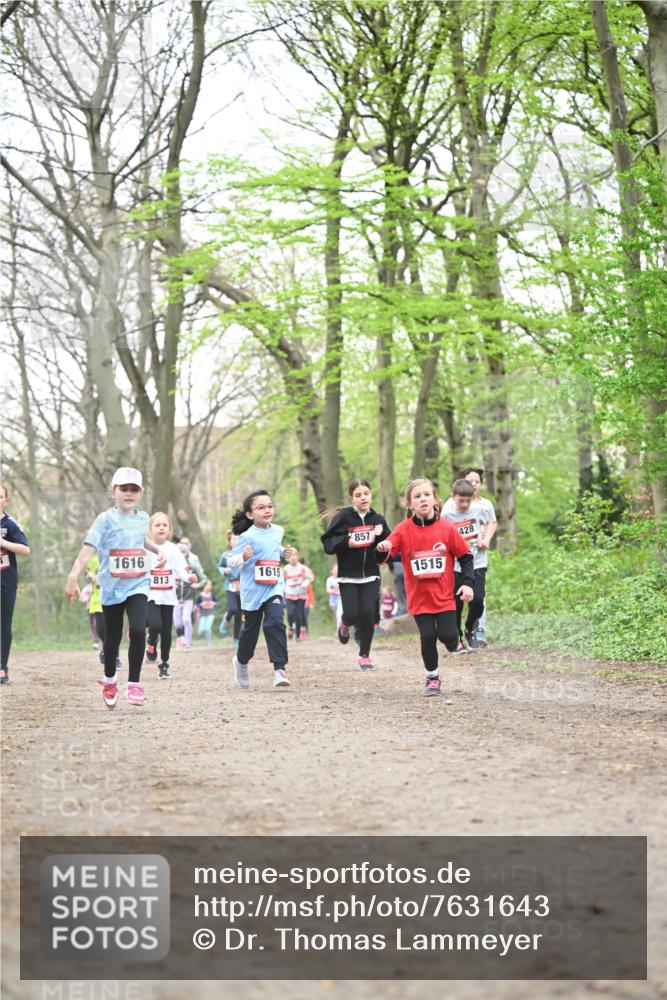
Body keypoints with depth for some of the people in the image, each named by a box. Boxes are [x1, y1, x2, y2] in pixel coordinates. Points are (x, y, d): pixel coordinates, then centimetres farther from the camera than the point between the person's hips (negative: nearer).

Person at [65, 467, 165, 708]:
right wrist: (74, 575, -32)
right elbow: (88, 548, -21)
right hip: (112, 587, -2)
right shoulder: (106, 519, -10)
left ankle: (134, 683, -7)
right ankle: (109, 681, 36)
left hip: (138, 585, 2)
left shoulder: (142, 518, 6)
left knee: (138, 630, -19)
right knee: (112, 637, 11)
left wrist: (158, 549, 13)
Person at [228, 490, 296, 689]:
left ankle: (280, 669, -19)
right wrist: (243, 557, -32)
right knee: (251, 629, 13)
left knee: (275, 623, -18)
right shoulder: (247, 537, -14)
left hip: (274, 588, 3)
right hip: (253, 590, -3)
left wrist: (285, 552, 8)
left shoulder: (278, 531, 4)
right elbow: (230, 560, -13)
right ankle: (241, 662, 41)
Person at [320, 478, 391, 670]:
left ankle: (365, 655, 12)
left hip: (371, 576, 2)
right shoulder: (343, 517, -5)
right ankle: (345, 623, 32)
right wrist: (346, 542, -22)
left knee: (368, 614, -7)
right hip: (348, 576, -2)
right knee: (352, 614, -8)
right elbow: (328, 544, -6)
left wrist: (381, 536, -12)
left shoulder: (378, 519, 4)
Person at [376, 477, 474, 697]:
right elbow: (384, 555, -10)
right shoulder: (403, 530, -5)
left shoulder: (447, 528, -5)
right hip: (418, 597, 0)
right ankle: (432, 677, 18)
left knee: (448, 635, -7)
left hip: (444, 595, 0)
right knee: (427, 636, -5)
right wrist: (383, 548, -34)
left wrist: (467, 583, -5)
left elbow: (465, 556, 3)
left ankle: (454, 644, 31)